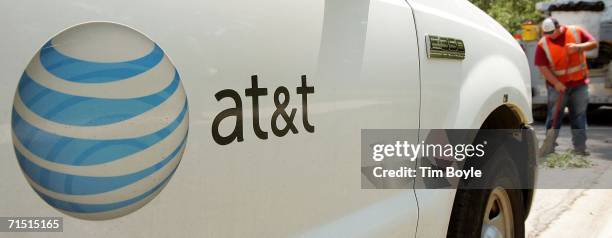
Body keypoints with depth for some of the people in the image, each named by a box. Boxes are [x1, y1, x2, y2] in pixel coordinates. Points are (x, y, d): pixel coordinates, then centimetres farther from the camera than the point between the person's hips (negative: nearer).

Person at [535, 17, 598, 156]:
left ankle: (580, 147, 11)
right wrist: (556, 83, -20)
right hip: (557, 85, -1)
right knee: (554, 115, -1)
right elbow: (542, 67, -11)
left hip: (579, 83, 2)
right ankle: (549, 146, 4)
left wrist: (579, 47, -21)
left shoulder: (576, 32, -4)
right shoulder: (543, 44, -9)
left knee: (579, 115, 5)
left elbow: (593, 44, -1)